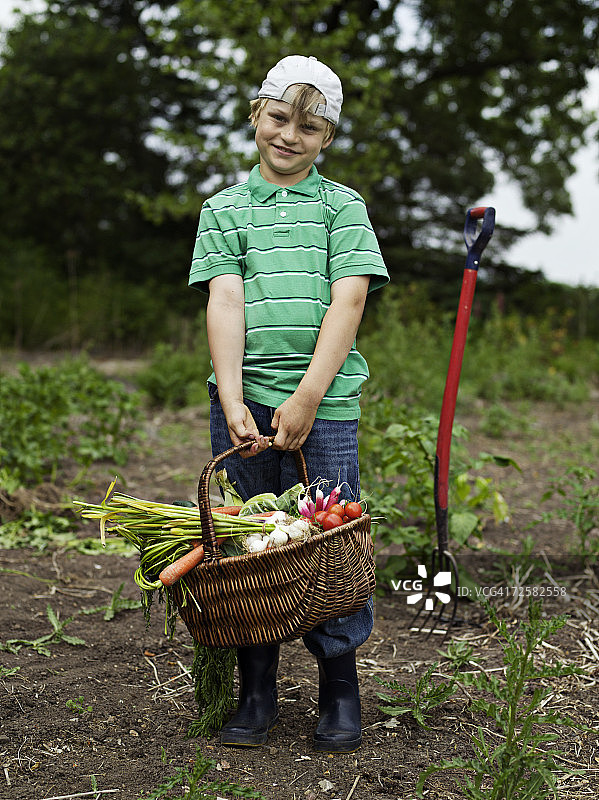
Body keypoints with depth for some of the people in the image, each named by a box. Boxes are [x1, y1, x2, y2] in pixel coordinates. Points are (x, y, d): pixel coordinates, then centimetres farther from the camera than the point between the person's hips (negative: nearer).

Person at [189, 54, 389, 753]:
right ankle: (256, 693, 19)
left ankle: (339, 688, 19)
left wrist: (308, 395, -13)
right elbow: (225, 301, 0)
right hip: (242, 397, 2)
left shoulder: (343, 205, 9)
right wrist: (233, 402, -12)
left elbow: (349, 300, -3)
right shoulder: (224, 209, 12)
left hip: (324, 397, -1)